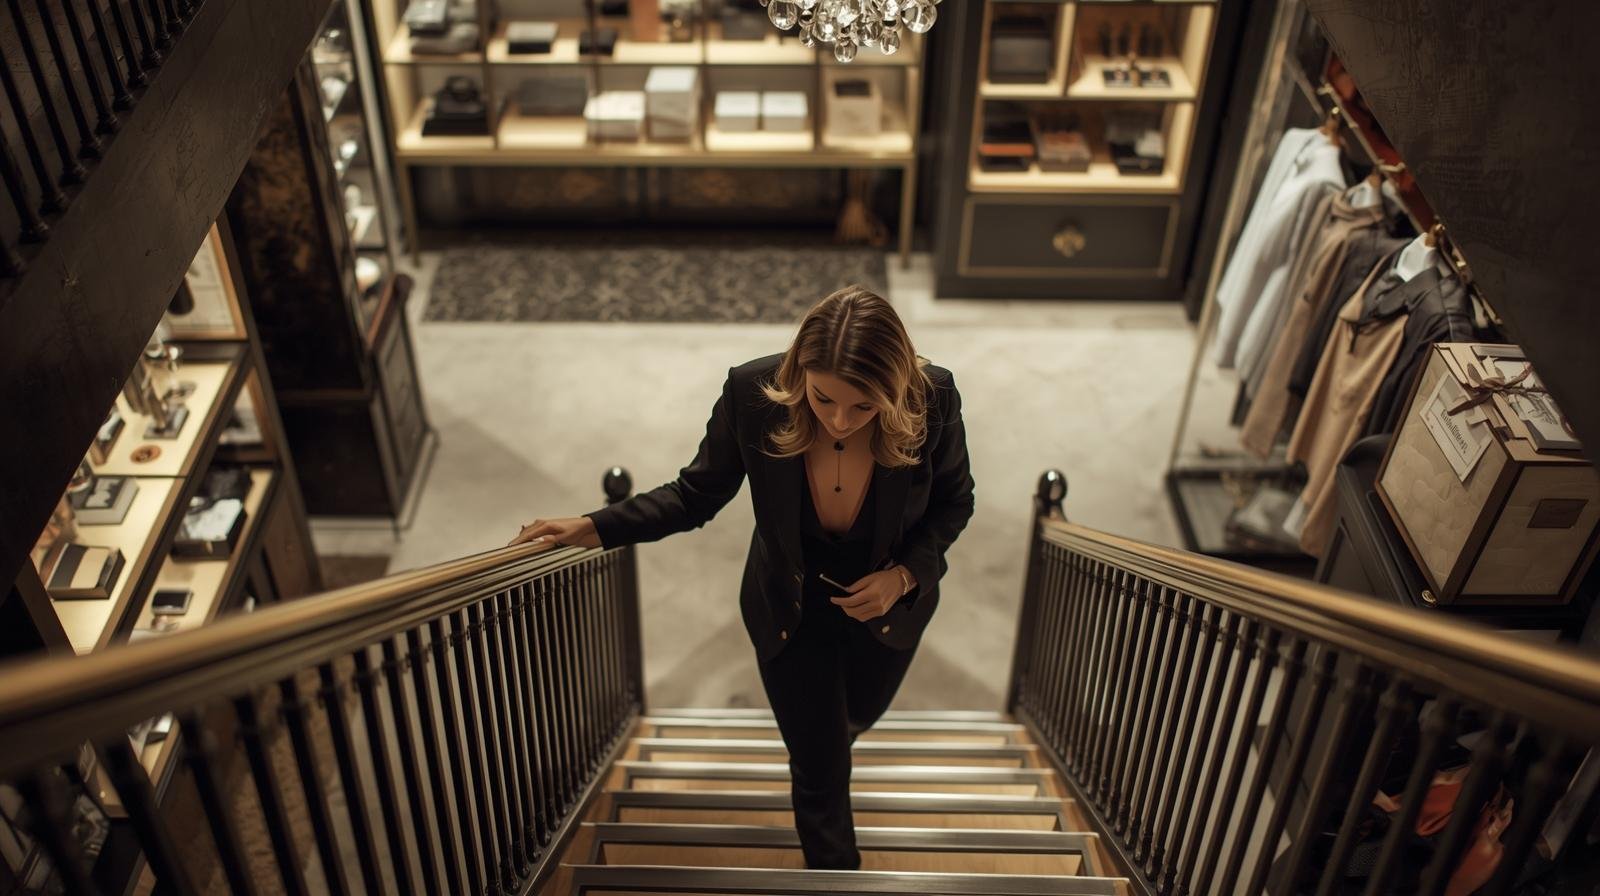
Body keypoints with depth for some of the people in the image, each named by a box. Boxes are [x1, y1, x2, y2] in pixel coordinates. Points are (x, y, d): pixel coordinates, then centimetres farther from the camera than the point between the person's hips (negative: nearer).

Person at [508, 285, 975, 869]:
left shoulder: (933, 399, -31)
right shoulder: (752, 393, -31)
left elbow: (953, 501, -10)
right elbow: (696, 496, -14)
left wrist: (905, 574, -25)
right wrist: (593, 529, -23)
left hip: (888, 603, 2)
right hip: (789, 609, -2)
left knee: (855, 718, 32)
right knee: (819, 773, 10)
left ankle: (829, 753, 72)